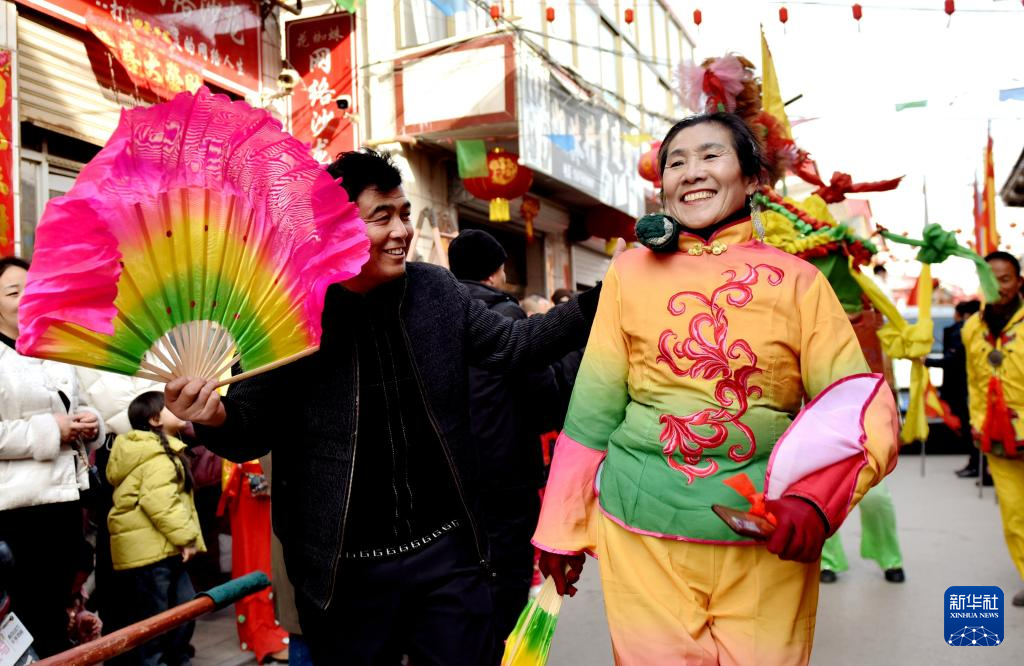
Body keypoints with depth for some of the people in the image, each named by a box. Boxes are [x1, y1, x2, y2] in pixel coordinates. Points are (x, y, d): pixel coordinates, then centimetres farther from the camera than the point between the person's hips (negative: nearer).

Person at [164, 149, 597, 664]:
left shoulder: (435, 289, 0)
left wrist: (591, 307, -2)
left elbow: (511, 345, 9)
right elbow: (252, 435, -3)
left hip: (448, 549, 3)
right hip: (345, 569, -2)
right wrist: (217, 419, -25)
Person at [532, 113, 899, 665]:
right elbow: (593, 410, 5)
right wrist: (562, 531, 8)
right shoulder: (630, 272, 3)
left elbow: (860, 404, -4)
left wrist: (815, 501, -23)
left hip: (768, 542, 1)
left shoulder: (798, 280, 2)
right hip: (640, 537, 0)